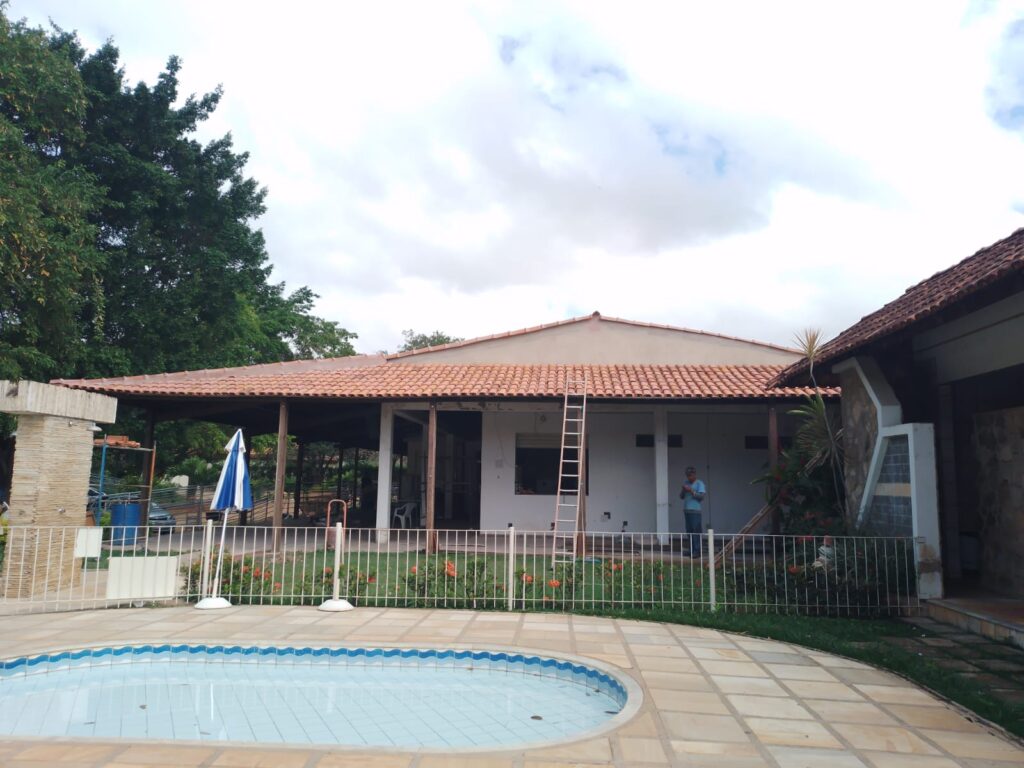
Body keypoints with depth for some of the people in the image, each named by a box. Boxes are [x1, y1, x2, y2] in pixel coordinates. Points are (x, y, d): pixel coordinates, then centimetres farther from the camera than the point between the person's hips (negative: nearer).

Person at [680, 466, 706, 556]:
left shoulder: (699, 483, -1)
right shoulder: (686, 483, 16)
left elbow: (701, 496, -10)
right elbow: (681, 496, 16)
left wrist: (691, 490, -18)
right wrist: (683, 490, -4)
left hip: (695, 511, -6)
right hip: (686, 510, 6)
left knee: (696, 531, -10)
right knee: (689, 531, 4)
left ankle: (697, 551, -10)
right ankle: (692, 550, 8)